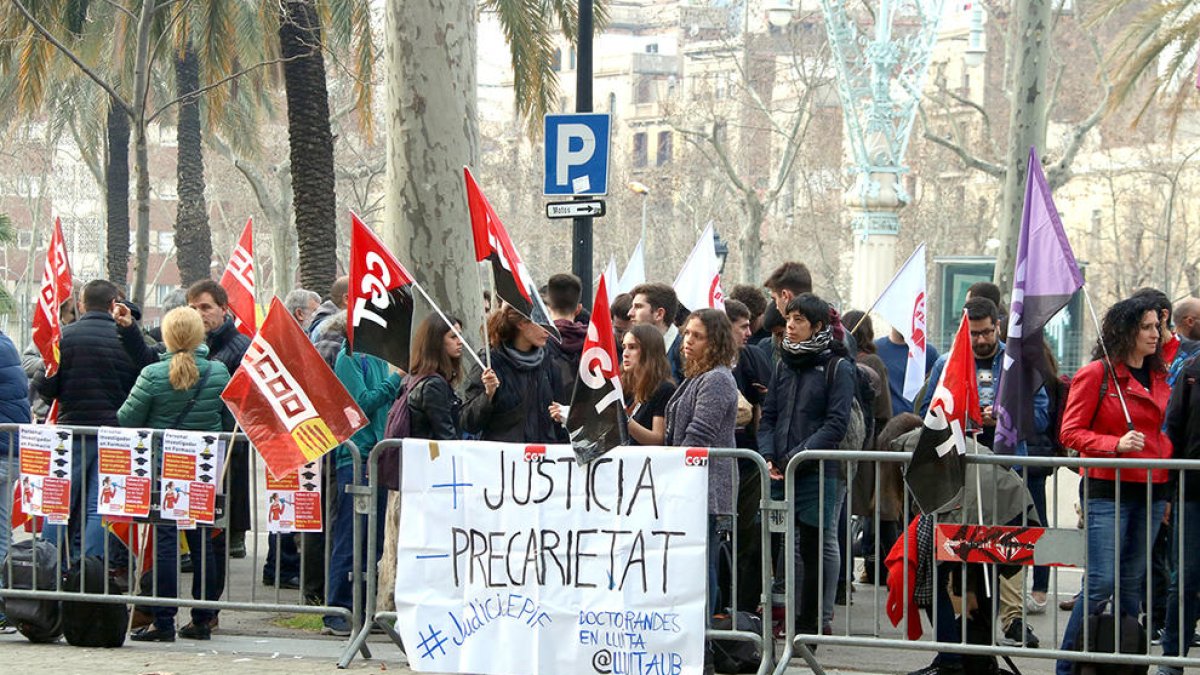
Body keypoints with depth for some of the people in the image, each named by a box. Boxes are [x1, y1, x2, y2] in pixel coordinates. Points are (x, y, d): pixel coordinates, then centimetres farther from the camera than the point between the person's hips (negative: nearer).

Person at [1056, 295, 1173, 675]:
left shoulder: (1159, 378, 14)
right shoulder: (1095, 375, -4)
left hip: (1151, 491, 6)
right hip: (1107, 490, -6)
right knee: (1101, 582, -12)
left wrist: (1168, 490, 15)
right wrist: (1116, 445, -20)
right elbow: (1071, 433, -6)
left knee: (1133, 584, 8)